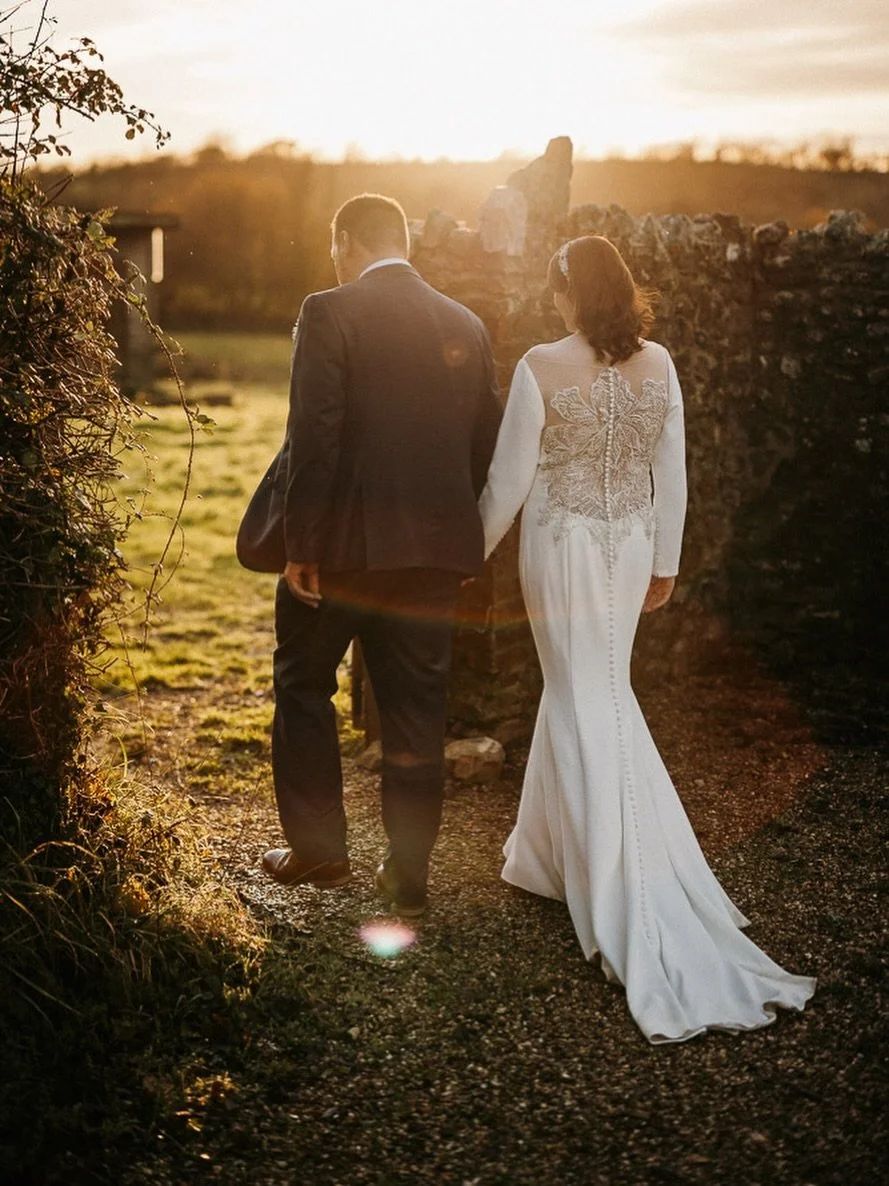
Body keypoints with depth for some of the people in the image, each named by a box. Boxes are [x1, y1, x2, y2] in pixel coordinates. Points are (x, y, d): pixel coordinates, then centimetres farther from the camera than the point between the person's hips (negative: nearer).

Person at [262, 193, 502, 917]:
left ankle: (318, 849, 21)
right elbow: (486, 445, 9)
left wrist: (300, 545, -11)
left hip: (344, 541, -4)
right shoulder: (465, 326, 7)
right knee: (416, 710, 11)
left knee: (303, 686, 16)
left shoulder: (330, 314, -9)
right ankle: (409, 874, 18)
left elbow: (314, 437, -16)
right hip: (435, 549, 4)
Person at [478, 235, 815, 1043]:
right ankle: (549, 853, 30)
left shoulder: (542, 368, -14)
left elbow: (509, 481, -9)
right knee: (579, 693, 18)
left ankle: (626, 899, 5)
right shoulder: (658, 364, -1)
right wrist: (665, 562, 15)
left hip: (563, 551, -4)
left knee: (590, 705, 3)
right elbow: (672, 477, 4)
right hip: (632, 548, 5)